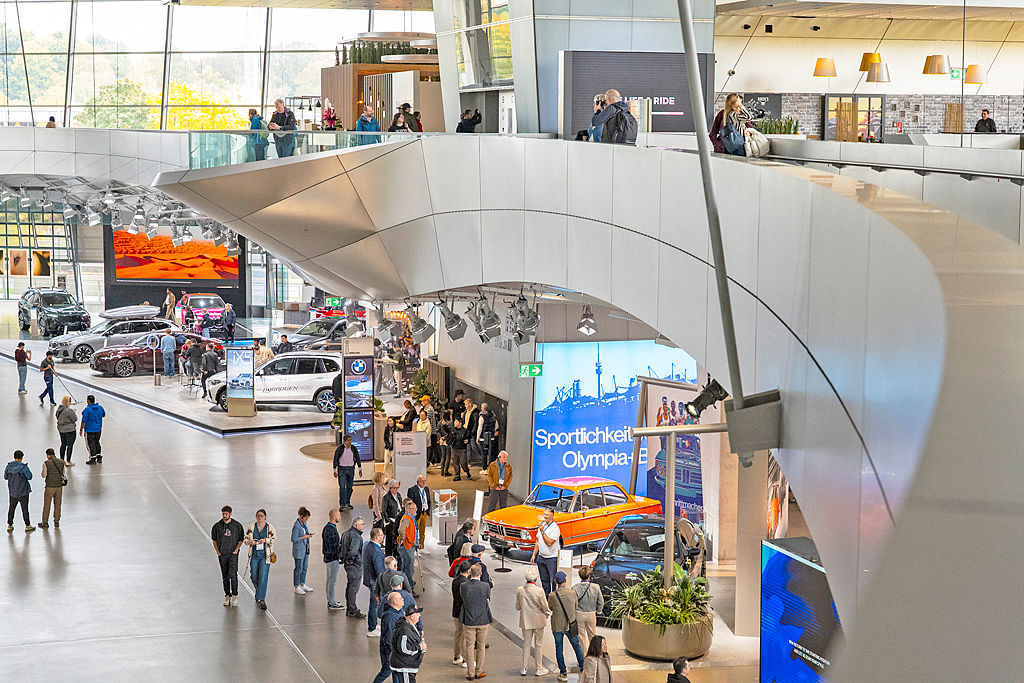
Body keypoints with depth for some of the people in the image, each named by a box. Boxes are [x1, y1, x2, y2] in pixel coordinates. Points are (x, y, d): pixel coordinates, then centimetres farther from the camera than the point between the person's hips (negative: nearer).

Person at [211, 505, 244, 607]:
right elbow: (214, 539, 12)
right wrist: (218, 551, 2)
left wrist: (236, 550, -6)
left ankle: (235, 596, -5)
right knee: (225, 576, 7)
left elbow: (241, 539, 6)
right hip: (222, 554, 2)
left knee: (232, 574, -13)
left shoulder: (237, 525, -1)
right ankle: (227, 596, 16)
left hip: (233, 553, -2)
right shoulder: (217, 526, 3)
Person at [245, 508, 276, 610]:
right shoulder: (251, 527, 6)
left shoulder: (270, 527, 1)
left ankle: (260, 599, -7)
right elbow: (246, 539, 10)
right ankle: (260, 592, 36)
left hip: (265, 555, -3)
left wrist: (266, 540, -17)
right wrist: (250, 542, -13)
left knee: (263, 577, -11)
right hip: (254, 555, 3)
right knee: (254, 577, 8)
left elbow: (275, 539, 0)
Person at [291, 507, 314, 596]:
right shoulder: (296, 526, -21)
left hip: (305, 549, 9)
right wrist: (304, 537, -21)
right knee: (298, 569, 1)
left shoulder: (304, 523, 5)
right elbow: (293, 539, -20)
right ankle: (296, 587, 11)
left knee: (305, 568, 16)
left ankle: (302, 585, 28)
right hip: (299, 550, -9)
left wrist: (308, 533, 0)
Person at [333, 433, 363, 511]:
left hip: (351, 469, 3)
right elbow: (335, 460, -5)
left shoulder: (354, 448, 0)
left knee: (349, 487, 8)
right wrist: (335, 471, -6)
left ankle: (347, 503, 23)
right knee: (342, 487, -9)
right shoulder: (339, 449, -10)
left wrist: (360, 469, 10)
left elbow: (357, 458, 10)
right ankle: (342, 505, -7)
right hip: (341, 469, -3)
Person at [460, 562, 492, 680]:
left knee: (469, 647, 10)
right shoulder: (485, 586, -13)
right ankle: (479, 672, 21)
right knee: (481, 646, 14)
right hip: (483, 621, 0)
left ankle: (470, 673, 12)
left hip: (469, 621, 0)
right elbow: (488, 600, 2)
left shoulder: (463, 586, -12)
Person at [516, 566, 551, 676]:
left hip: (525, 621, 3)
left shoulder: (520, 590, -12)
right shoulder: (539, 591, -22)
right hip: (538, 621, -3)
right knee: (538, 644, 12)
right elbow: (545, 608, -13)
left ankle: (524, 668, 20)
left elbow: (518, 607, -2)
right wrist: (546, 613, 9)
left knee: (526, 644, 16)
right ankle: (539, 668, 19)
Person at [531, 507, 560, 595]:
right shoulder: (541, 525, 9)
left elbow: (549, 543, -21)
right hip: (541, 557, 7)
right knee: (544, 580, 13)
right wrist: (534, 555, 12)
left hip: (551, 558, -7)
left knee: (552, 580, -5)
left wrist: (542, 531, -20)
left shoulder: (555, 528, -14)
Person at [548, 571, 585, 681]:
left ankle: (563, 673, 14)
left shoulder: (552, 596, -16)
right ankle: (583, 669, 21)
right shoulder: (572, 594, -12)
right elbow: (575, 607, 5)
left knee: (559, 648, 12)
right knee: (577, 647, 16)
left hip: (557, 626, -1)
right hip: (570, 625, 1)